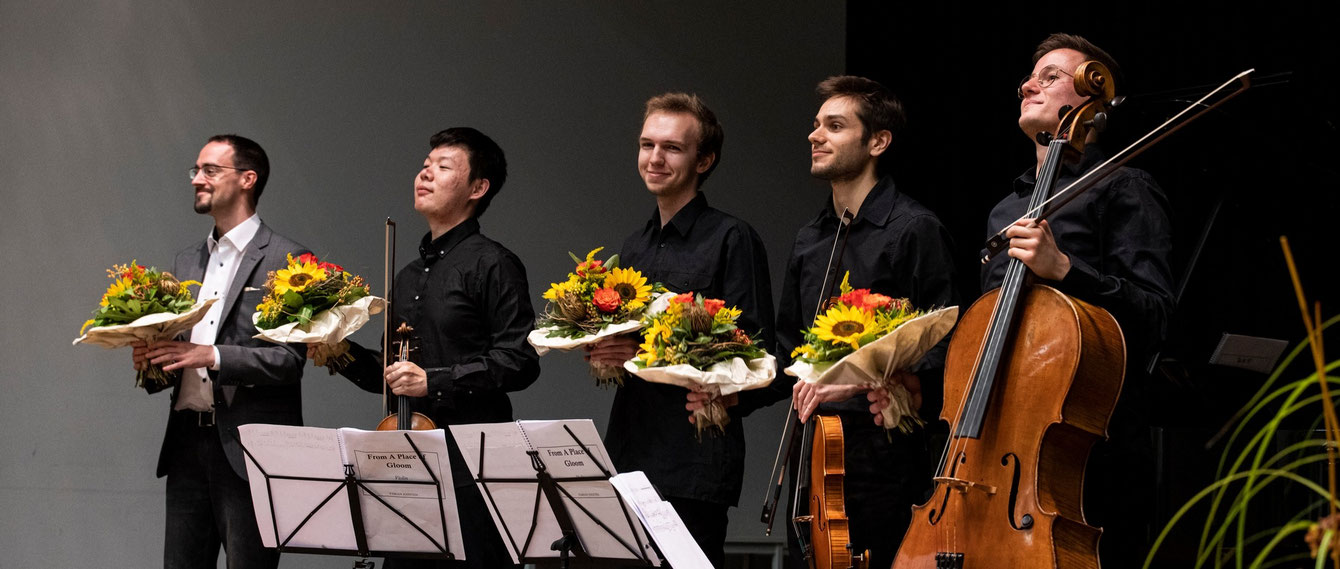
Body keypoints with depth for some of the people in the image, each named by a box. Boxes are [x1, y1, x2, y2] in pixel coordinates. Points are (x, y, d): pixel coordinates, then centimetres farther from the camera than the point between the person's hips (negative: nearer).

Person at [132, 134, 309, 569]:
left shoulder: (285, 260, -5)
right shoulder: (186, 261, 19)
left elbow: (289, 360, -12)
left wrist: (212, 356, -22)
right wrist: (149, 361, 0)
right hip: (188, 442, 7)